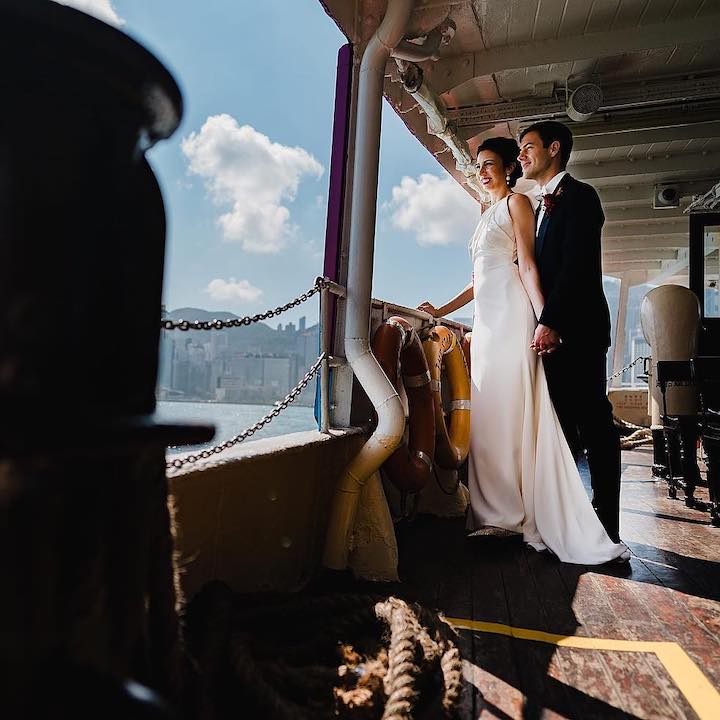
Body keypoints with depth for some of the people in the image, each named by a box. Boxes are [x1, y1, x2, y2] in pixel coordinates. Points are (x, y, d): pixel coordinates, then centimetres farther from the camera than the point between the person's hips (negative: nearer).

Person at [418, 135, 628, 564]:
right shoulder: (487, 216, 28)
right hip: (487, 320, 8)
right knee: (488, 415, 4)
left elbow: (528, 265, -9)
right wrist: (441, 312, 24)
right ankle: (500, 514, 10)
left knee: (513, 412, -10)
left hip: (511, 316, -8)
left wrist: (544, 320, -20)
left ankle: (519, 515, -3)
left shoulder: (517, 202, 4)